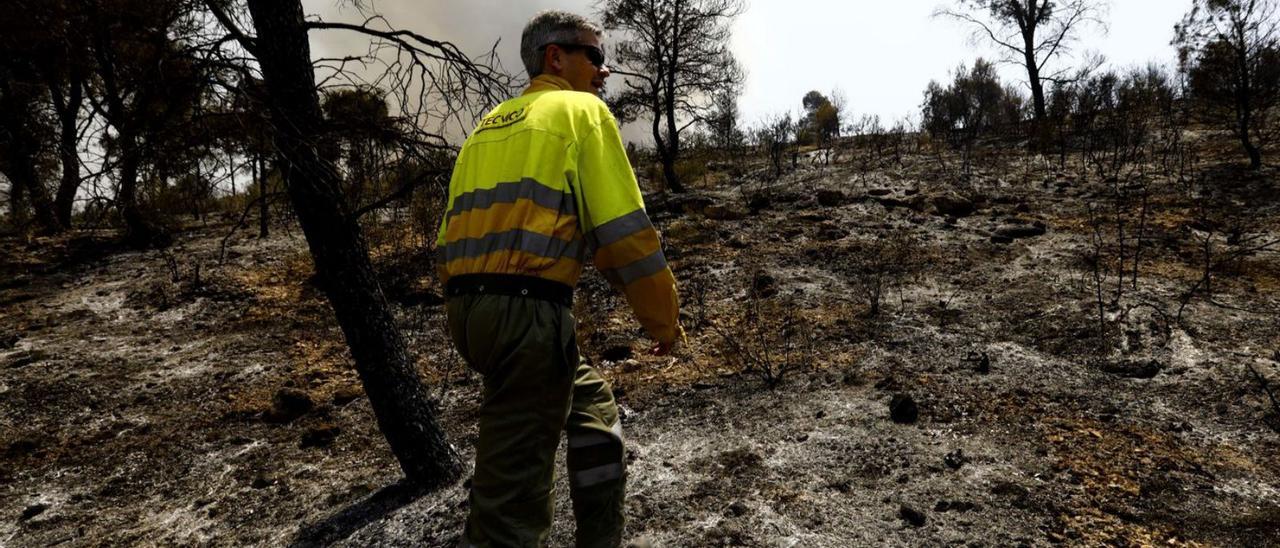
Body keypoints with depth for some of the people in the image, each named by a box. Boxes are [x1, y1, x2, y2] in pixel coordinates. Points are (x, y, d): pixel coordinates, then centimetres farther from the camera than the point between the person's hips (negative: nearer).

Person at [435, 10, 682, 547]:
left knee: (593, 405, 26)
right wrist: (664, 318, 3)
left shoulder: (486, 127, 24)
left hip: (468, 309, 9)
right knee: (512, 499, -3)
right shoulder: (582, 110, 1)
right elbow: (625, 231, -8)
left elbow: (451, 236, 22)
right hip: (529, 312, -9)